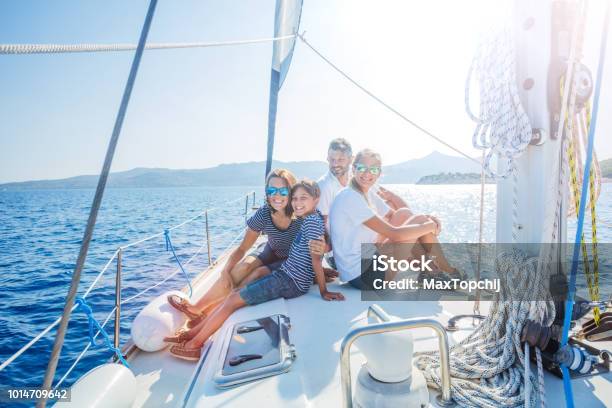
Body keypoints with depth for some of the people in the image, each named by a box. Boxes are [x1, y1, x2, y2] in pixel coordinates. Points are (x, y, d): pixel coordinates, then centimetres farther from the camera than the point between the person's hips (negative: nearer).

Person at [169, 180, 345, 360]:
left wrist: (324, 291, -16)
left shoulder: (312, 220, -18)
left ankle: (195, 344, 13)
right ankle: (193, 332, 18)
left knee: (233, 300, -3)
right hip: (285, 273, 9)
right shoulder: (309, 219, 10)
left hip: (291, 282, -9)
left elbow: (316, 258, -18)